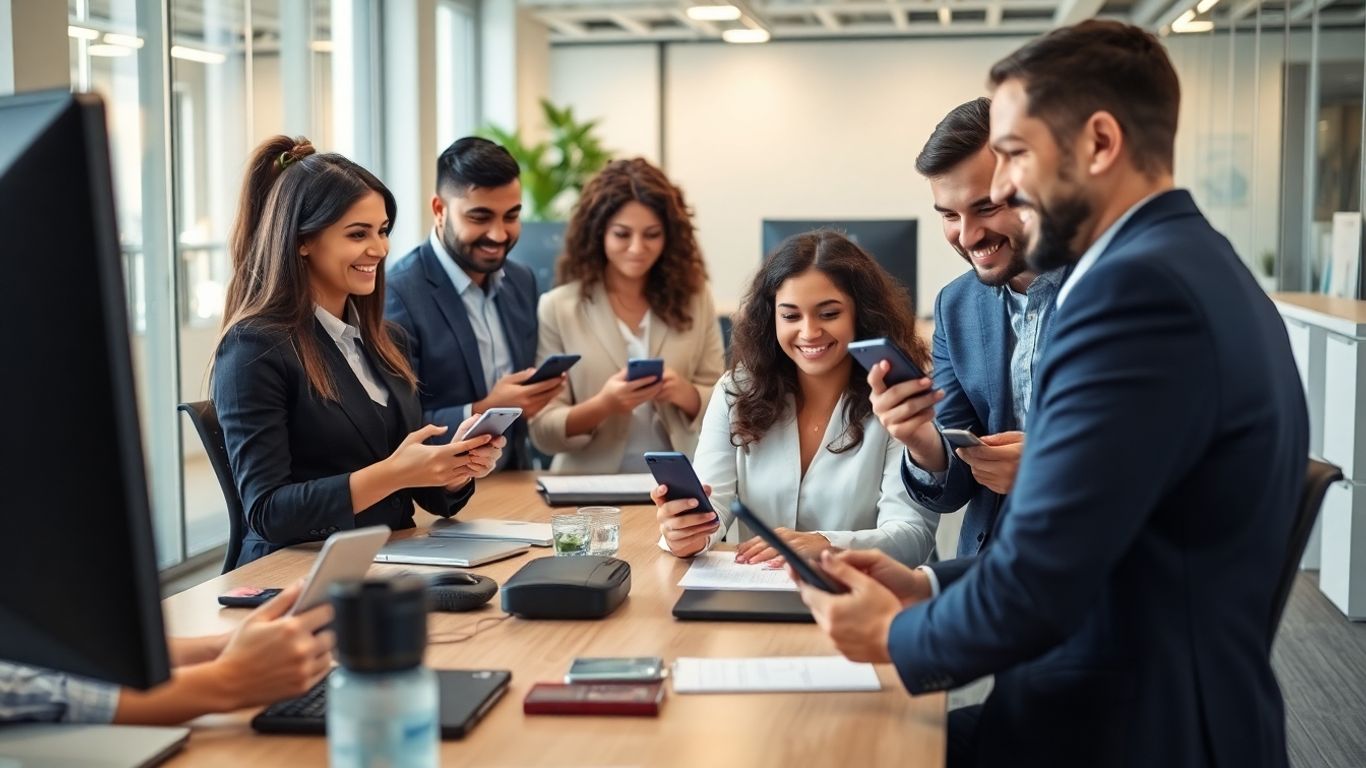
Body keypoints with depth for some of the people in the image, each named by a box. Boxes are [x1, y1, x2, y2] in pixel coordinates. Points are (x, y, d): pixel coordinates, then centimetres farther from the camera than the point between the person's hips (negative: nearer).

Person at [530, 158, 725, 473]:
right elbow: (543, 430, -3)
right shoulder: (557, 308, -1)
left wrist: (685, 395, -13)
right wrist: (602, 406, -20)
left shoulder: (694, 299, 5)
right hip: (591, 486, -2)